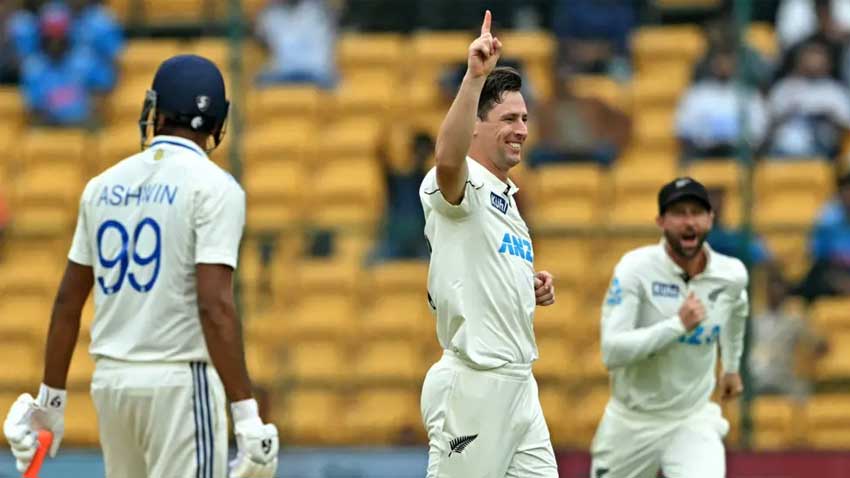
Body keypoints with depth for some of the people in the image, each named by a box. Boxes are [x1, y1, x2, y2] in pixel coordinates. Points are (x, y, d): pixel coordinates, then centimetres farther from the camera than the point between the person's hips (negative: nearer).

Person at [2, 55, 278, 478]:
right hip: (179, 380, -6)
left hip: (110, 381, 6)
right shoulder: (213, 187, -8)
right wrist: (246, 413, -20)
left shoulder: (103, 186, 10)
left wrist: (51, 399, 20)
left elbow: (67, 301, 13)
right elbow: (215, 304, -18)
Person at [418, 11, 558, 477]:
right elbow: (448, 159, -35)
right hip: (473, 385, -9)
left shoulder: (504, 197, 20)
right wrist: (475, 76, -43)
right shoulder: (460, 184, -8)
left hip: (518, 384, 9)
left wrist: (532, 289, 10)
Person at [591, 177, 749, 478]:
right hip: (631, 422, -1)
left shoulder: (731, 276, -5)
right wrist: (678, 325, -33)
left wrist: (731, 366, 33)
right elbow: (612, 352, -27)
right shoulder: (635, 269, -17)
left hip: (692, 421, 1)